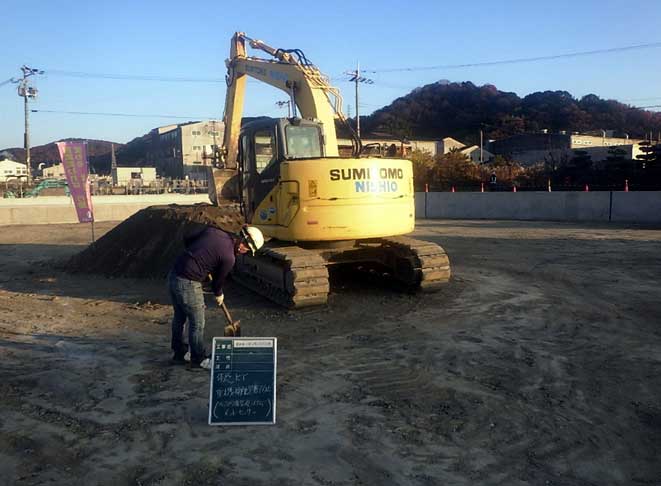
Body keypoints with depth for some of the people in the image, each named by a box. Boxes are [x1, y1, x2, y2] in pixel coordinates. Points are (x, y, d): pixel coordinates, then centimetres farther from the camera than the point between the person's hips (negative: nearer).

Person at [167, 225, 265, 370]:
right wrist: (218, 295, 23)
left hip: (173, 275, 9)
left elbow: (187, 240, 15)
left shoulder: (213, 231, 4)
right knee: (197, 323, 9)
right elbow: (218, 279, 2)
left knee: (179, 317, 23)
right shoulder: (228, 257, -14)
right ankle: (199, 360, 23)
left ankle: (179, 354, 39)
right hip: (188, 284, -9)